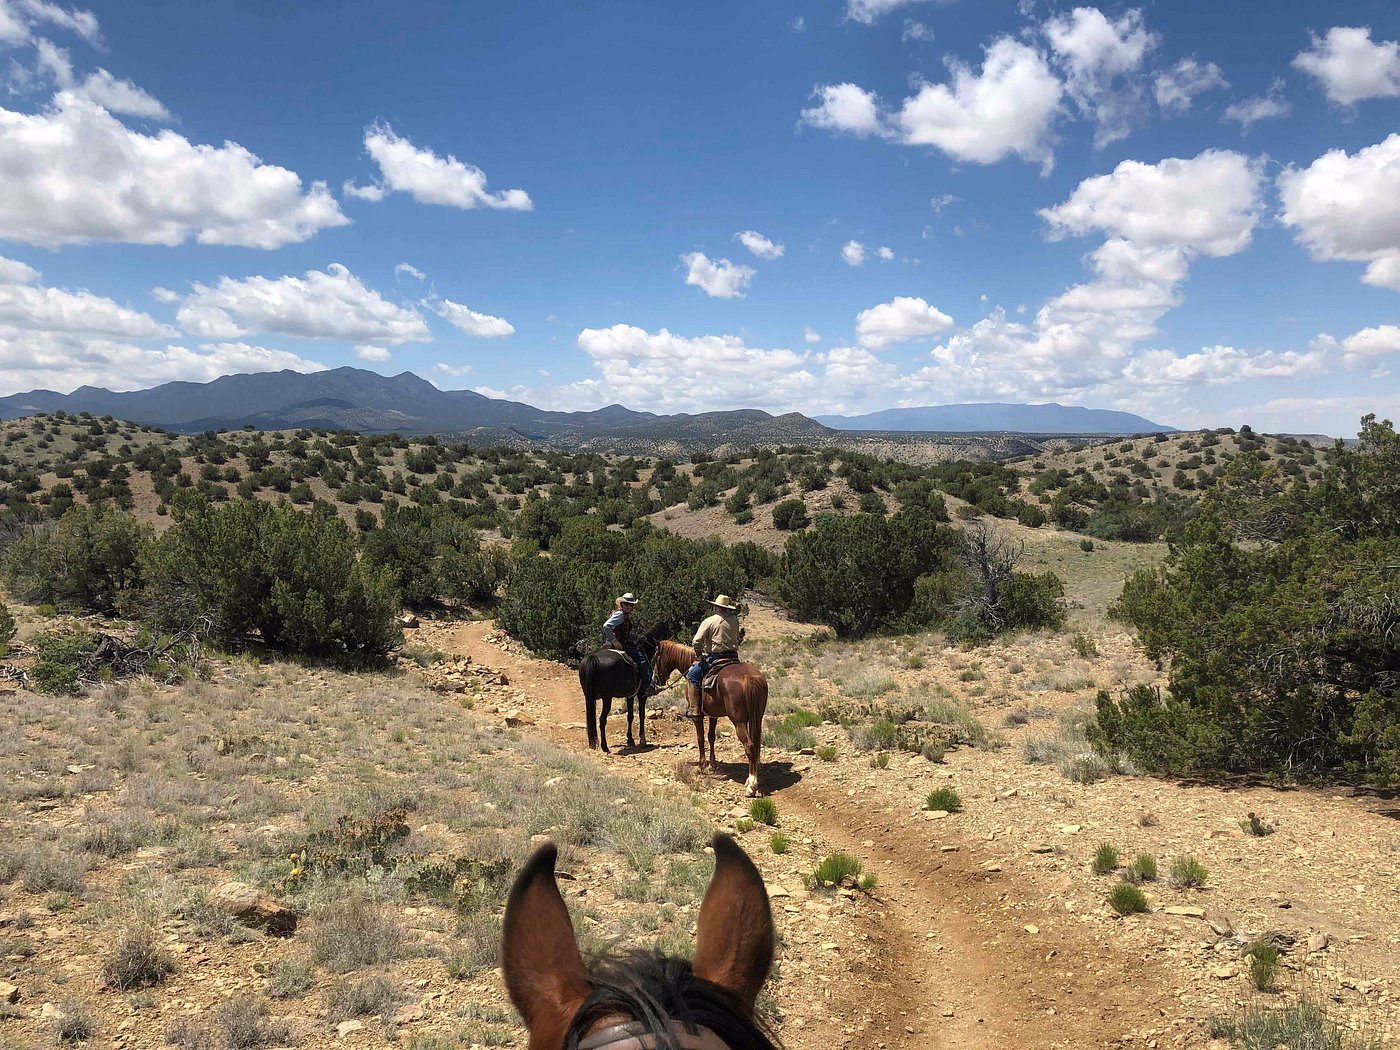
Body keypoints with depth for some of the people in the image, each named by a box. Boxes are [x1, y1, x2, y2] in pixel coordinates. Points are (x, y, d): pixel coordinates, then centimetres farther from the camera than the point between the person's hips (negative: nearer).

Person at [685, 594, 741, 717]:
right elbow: (739, 639, 21)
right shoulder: (735, 620, 7)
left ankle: (693, 709, -4)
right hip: (733, 658, 5)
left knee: (691, 677, 5)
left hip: (713, 658, -5)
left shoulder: (708, 621, -7)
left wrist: (700, 655, 5)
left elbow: (696, 642, -10)